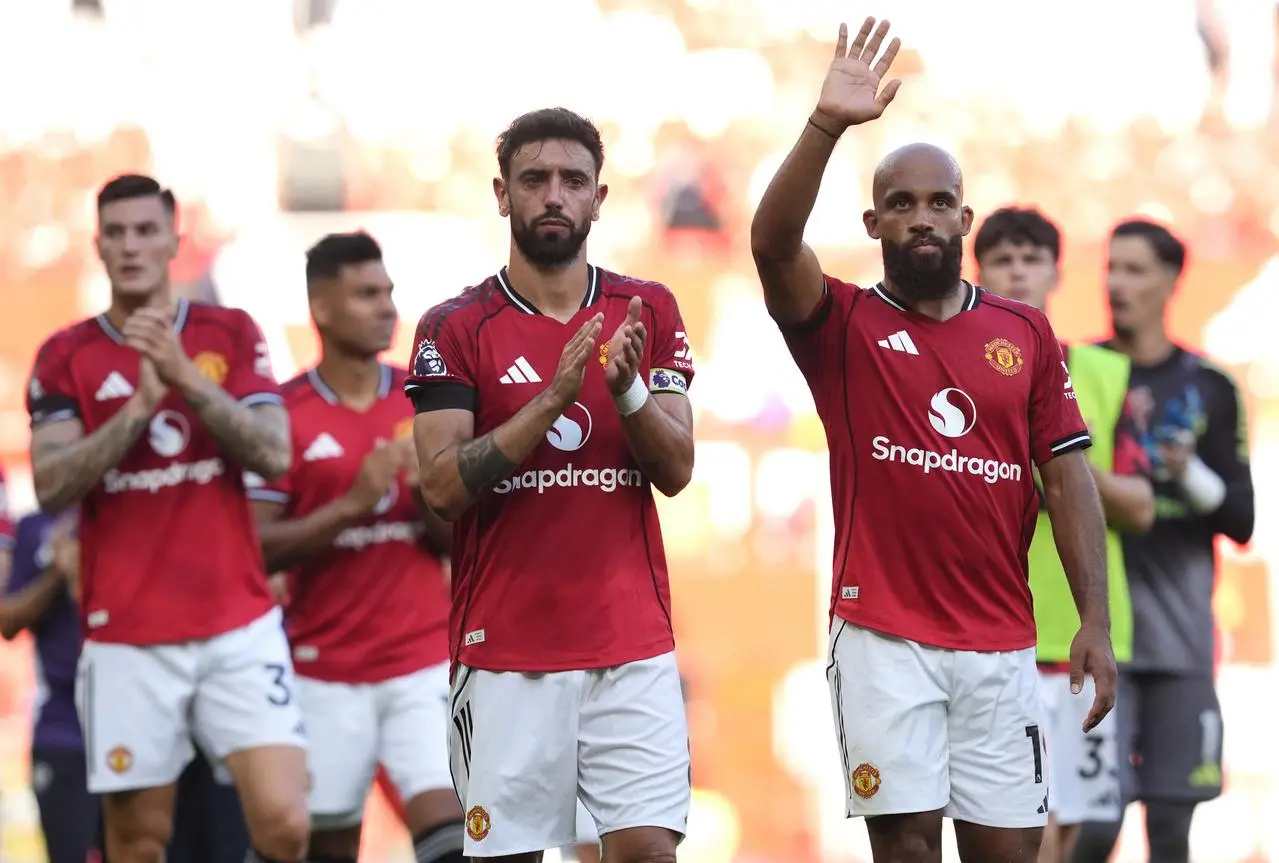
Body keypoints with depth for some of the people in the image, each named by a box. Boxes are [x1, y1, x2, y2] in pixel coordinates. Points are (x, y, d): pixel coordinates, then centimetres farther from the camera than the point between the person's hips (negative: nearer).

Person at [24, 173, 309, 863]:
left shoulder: (231, 334, 7)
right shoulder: (65, 356, 5)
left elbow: (274, 456, -4)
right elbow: (52, 488, -6)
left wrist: (187, 378, -15)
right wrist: (141, 404, -17)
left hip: (239, 625, 0)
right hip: (127, 637, 0)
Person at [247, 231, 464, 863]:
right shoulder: (282, 414, -2)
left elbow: (464, 546, 8)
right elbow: (257, 549, -7)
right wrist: (351, 504, -18)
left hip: (425, 662, 1)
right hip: (327, 669, -1)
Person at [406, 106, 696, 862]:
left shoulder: (649, 312, 8)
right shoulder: (456, 329, 0)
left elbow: (676, 471, 1)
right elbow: (442, 486, -10)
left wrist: (626, 389, -18)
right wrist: (553, 398, -19)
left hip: (632, 646, 1)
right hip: (506, 650, -1)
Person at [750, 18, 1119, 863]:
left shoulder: (1027, 334, 8)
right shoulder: (843, 325, 1)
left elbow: (1068, 478, 5)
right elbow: (773, 245, -18)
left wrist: (1096, 621, -3)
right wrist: (827, 128, -30)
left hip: (1002, 644, 2)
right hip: (885, 640, -2)